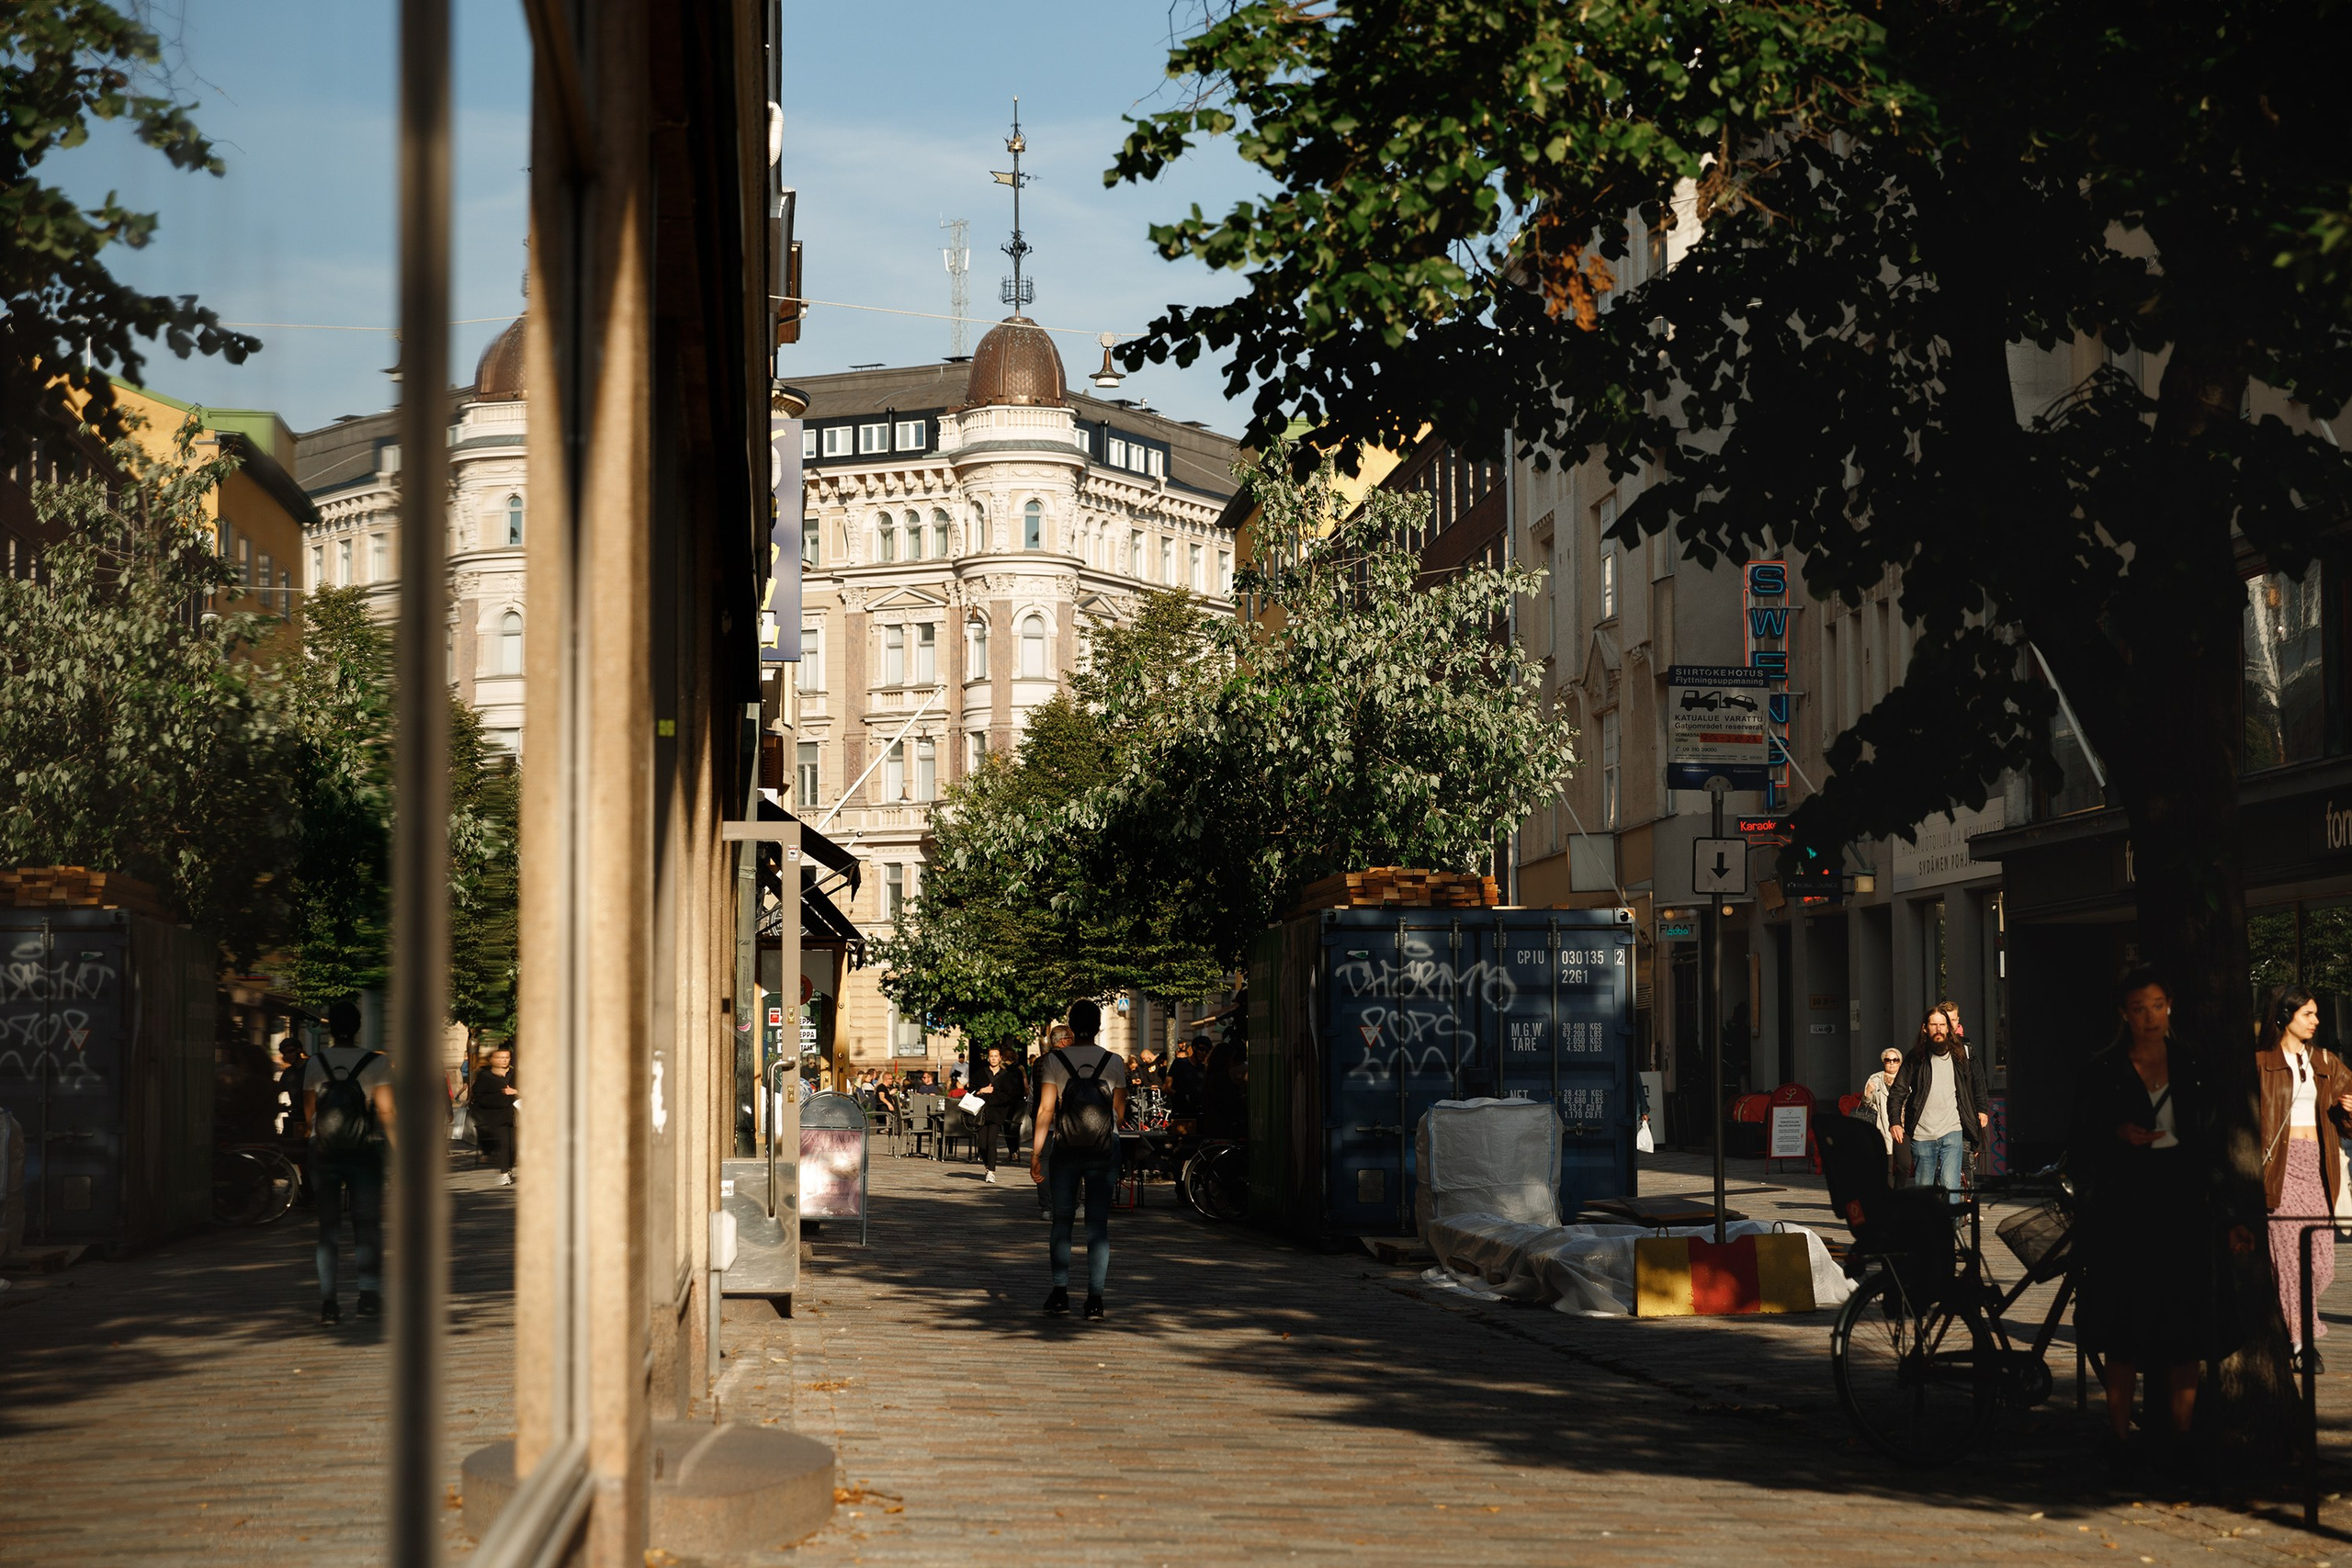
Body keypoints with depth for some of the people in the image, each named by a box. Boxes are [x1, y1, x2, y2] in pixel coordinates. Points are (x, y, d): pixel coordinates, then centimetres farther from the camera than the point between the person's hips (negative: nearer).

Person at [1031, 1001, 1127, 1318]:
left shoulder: (1055, 1061, -4)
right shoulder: (1114, 1063, -1)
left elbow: (1045, 1109, -7)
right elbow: (1120, 1112, 7)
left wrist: (1036, 1153, -4)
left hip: (1066, 1149, 0)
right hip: (1104, 1149, 0)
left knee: (1062, 1221, 9)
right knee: (1098, 1224, 3)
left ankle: (1060, 1292, 3)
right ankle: (1095, 1297, -1)